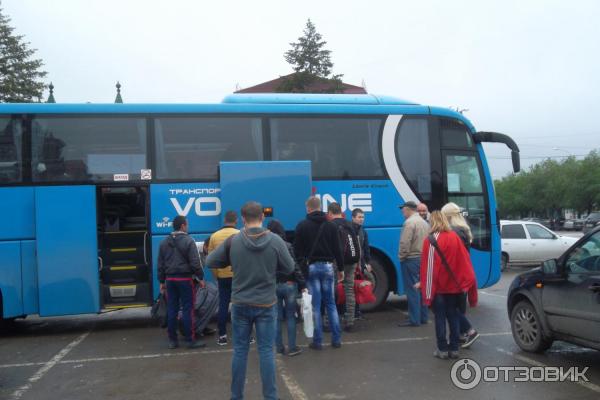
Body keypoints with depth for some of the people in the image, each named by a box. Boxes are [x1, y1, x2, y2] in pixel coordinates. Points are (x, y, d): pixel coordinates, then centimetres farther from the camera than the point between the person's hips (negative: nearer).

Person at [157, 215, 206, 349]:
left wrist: (162, 281, 18)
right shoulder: (188, 241, -9)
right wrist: (200, 277, -3)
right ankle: (190, 340, 3)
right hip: (185, 279, -6)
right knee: (187, 309, -1)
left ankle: (172, 340, 14)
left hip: (170, 279, 6)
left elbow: (160, 264, 13)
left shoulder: (164, 242, 10)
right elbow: (195, 262, -13)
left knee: (171, 309, 9)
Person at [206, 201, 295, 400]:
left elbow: (210, 262, 2)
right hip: (266, 305, -1)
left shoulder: (232, 241, -8)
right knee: (266, 352, 7)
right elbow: (290, 268, 1)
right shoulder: (275, 240, -10)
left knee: (240, 351, 11)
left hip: (240, 305, 1)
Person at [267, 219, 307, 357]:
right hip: (289, 284, -2)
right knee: (290, 316, 7)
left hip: (272, 286, 2)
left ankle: (279, 347, 15)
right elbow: (295, 267, -11)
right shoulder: (287, 246, -10)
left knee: (277, 317, 10)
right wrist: (302, 285, -7)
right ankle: (292, 347, 8)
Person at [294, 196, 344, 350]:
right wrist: (340, 269, 11)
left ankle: (317, 341, 6)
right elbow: (337, 249, 4)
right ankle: (336, 339, 12)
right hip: (328, 267, 3)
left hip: (311, 267, -2)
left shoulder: (302, 226, -3)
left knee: (315, 305, 2)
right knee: (330, 303, 11)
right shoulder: (330, 226, 4)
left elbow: (297, 250, -4)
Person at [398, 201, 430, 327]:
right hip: (423, 259, 9)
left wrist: (401, 257, -8)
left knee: (412, 289, -5)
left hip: (411, 260, -9)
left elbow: (405, 243, -20)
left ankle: (414, 319, -3)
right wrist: (424, 254, 15)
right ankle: (424, 317, 18)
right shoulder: (424, 222, 14)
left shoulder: (409, 222, -14)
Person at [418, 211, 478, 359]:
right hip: (454, 285, 4)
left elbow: (428, 266, -13)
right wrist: (466, 281, 10)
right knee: (453, 316, 12)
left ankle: (443, 349, 7)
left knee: (440, 317, 5)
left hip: (438, 286, -4)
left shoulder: (431, 240, -13)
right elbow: (464, 261, 3)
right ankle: (454, 348, 14)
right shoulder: (454, 237, 1)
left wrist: (424, 284, -8)